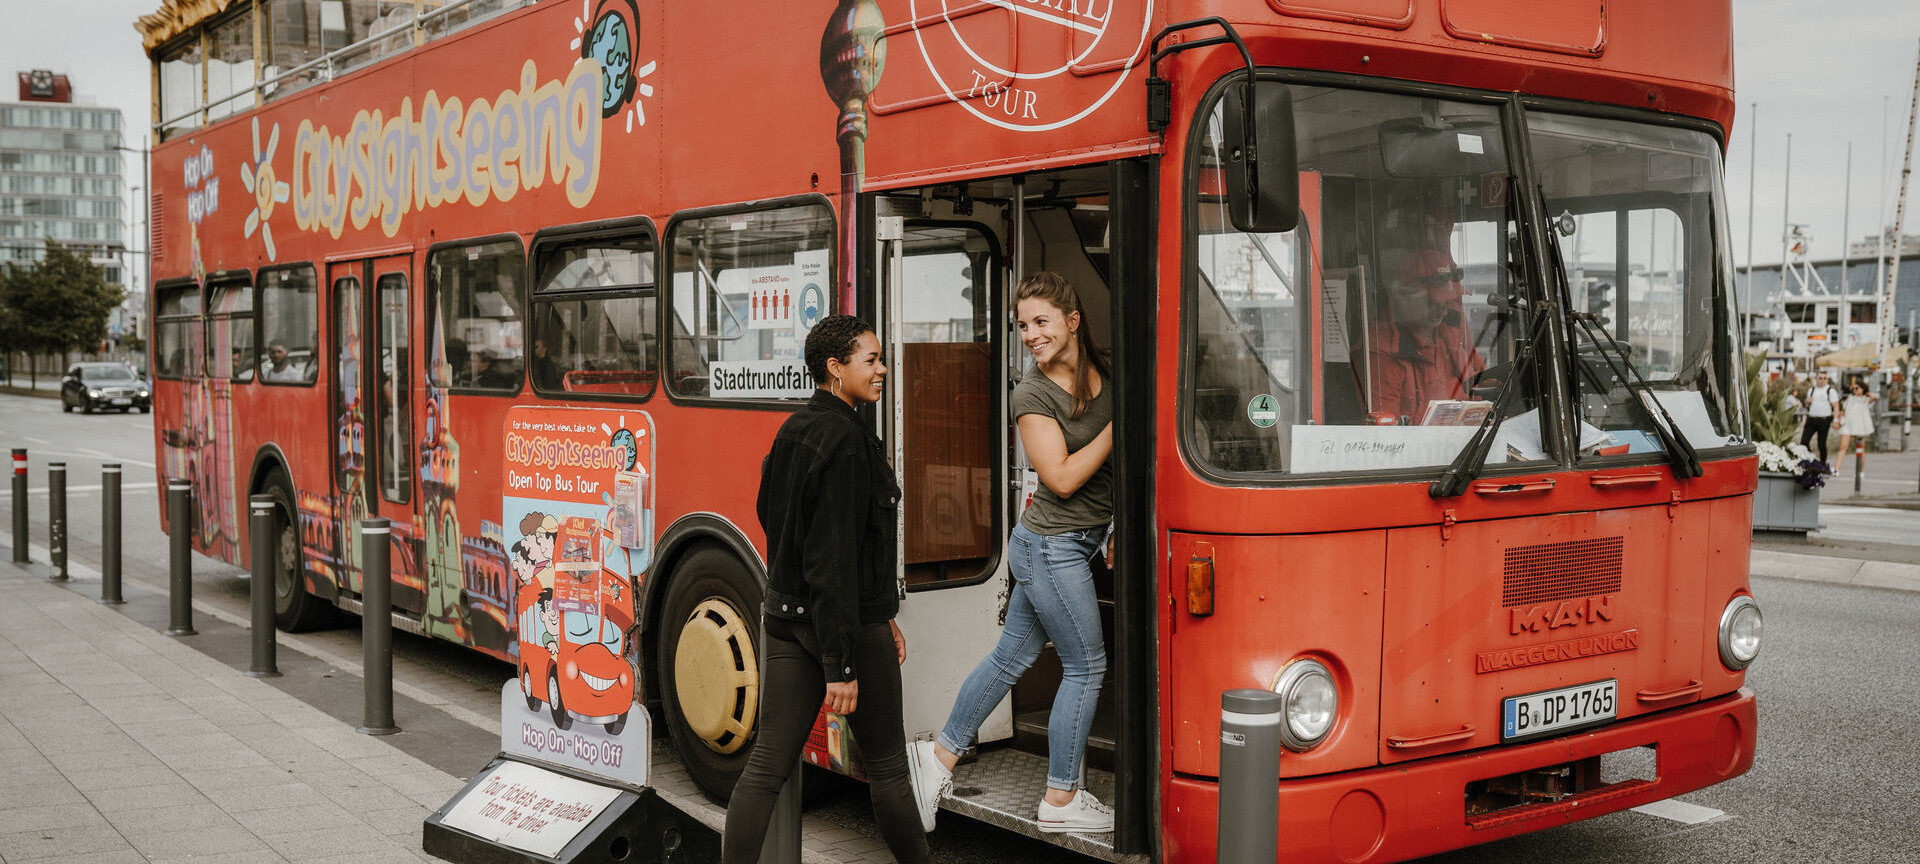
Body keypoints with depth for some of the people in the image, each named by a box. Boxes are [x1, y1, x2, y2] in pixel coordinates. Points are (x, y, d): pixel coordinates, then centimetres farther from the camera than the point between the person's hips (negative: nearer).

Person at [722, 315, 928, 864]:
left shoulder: (794, 431, 11)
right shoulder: (845, 438, -17)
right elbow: (834, 556, -22)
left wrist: (882, 615, 24)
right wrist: (842, 665, -21)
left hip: (786, 617, 8)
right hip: (846, 623, -8)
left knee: (766, 767, 5)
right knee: (886, 766, 9)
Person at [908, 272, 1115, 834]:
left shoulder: (1103, 375, 5)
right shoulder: (1032, 394, -14)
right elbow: (1062, 478, -19)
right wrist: (1118, 425, -18)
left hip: (1078, 540, 7)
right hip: (1052, 547, -7)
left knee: (1012, 656, 15)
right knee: (1086, 666, 1)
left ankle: (940, 756, 28)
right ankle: (1060, 802, 14)